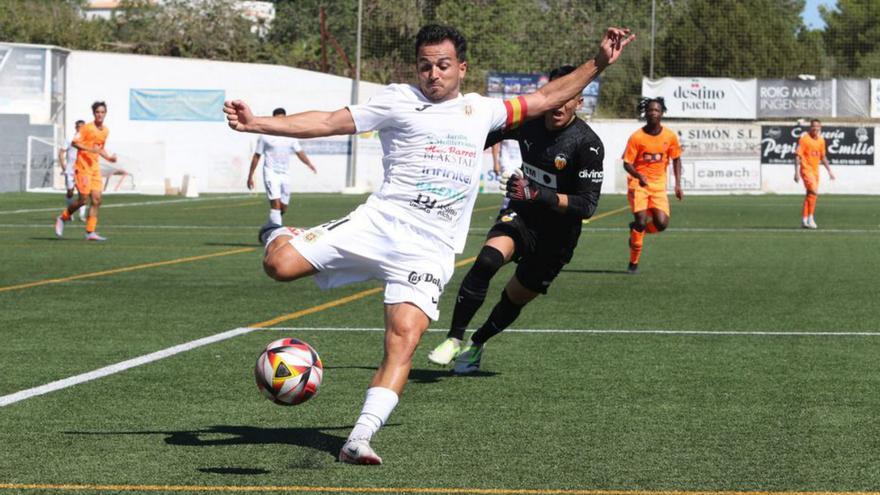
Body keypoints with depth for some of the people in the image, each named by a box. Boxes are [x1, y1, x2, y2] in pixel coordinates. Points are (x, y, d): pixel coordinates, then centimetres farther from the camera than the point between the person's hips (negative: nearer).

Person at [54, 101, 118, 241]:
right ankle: (62, 218, 16)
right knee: (82, 199, -8)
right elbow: (74, 142, -14)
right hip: (83, 167, -7)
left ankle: (90, 232, -1)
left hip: (95, 167, 7)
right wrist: (89, 149, -26)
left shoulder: (106, 131, 14)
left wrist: (108, 157, 11)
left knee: (96, 200, -2)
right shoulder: (87, 128, -9)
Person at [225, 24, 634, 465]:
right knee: (280, 265, -19)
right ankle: (280, 237, 19)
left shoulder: (480, 111, 18)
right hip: (378, 224, -2)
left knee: (403, 341, -21)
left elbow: (544, 99, 28)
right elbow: (328, 123, 5)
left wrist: (598, 64, 22)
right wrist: (255, 124, -4)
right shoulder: (398, 101, 7)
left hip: (428, 251, 2)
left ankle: (360, 439, -23)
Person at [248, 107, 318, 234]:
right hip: (271, 173, -5)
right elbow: (256, 156, 4)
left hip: (285, 175, 5)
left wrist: (309, 164, -14)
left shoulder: (290, 137, 11)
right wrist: (250, 176, 4)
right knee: (276, 204, -19)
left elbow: (299, 152, 6)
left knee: (283, 208, 8)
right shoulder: (266, 136, 0)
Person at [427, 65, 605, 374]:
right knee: (487, 259, -28)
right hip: (520, 215, 2)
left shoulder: (588, 144, -21)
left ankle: (476, 344, 38)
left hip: (558, 233, -2)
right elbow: (492, 134, 16)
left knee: (516, 297, 9)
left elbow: (587, 205, -23)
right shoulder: (527, 121, -6)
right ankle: (454, 339, -23)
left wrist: (537, 194, -32)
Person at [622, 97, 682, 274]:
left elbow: (676, 159, 12)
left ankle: (637, 227, 22)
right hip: (638, 183, -3)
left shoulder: (670, 136, -1)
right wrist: (639, 176, -28)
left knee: (661, 223, -13)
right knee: (641, 221, -17)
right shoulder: (637, 137, -10)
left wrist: (678, 184, 3)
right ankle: (633, 263, -1)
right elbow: (627, 163, -8)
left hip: (659, 185, 3)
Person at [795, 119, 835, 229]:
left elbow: (823, 157, 21)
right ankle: (810, 218, -14)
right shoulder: (804, 138, -10)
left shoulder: (821, 140, 10)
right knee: (814, 192, -20)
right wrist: (796, 172, -17)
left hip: (815, 170, 7)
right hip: (806, 169, -7)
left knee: (810, 194, 9)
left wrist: (829, 170, 18)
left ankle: (804, 220, 16)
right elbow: (798, 156, -12)